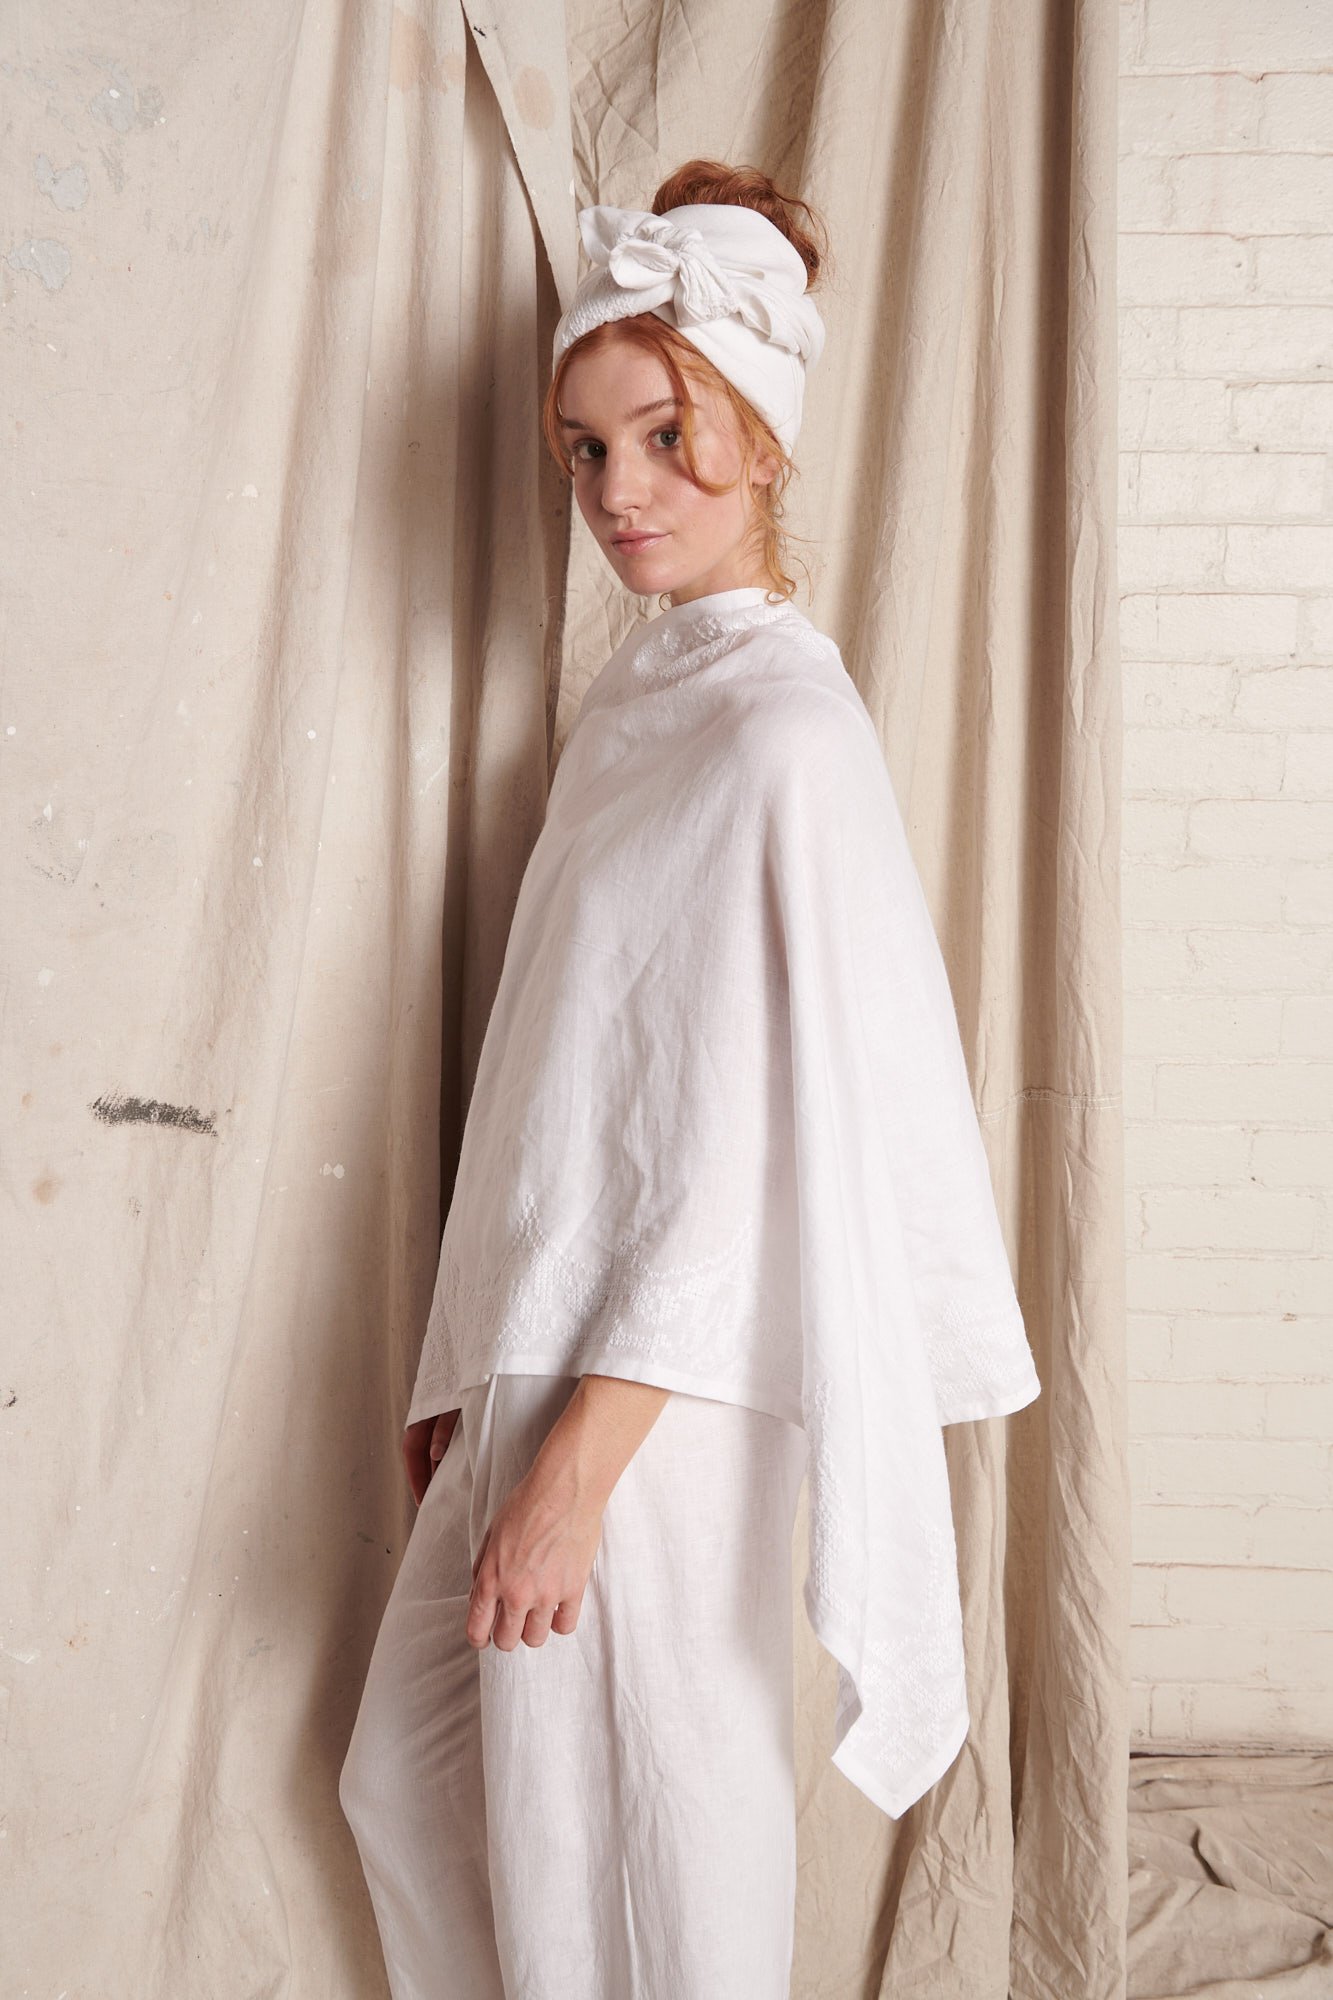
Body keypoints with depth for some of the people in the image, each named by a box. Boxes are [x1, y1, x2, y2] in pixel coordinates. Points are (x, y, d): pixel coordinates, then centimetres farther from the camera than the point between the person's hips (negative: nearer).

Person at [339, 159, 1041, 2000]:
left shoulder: (784, 733, -16)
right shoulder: (633, 697, 10)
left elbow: (751, 1146, -20)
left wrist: (579, 1465, -20)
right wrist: (465, 1369, 15)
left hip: (656, 1397, -8)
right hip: (541, 1353, 9)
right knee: (408, 1780, 19)